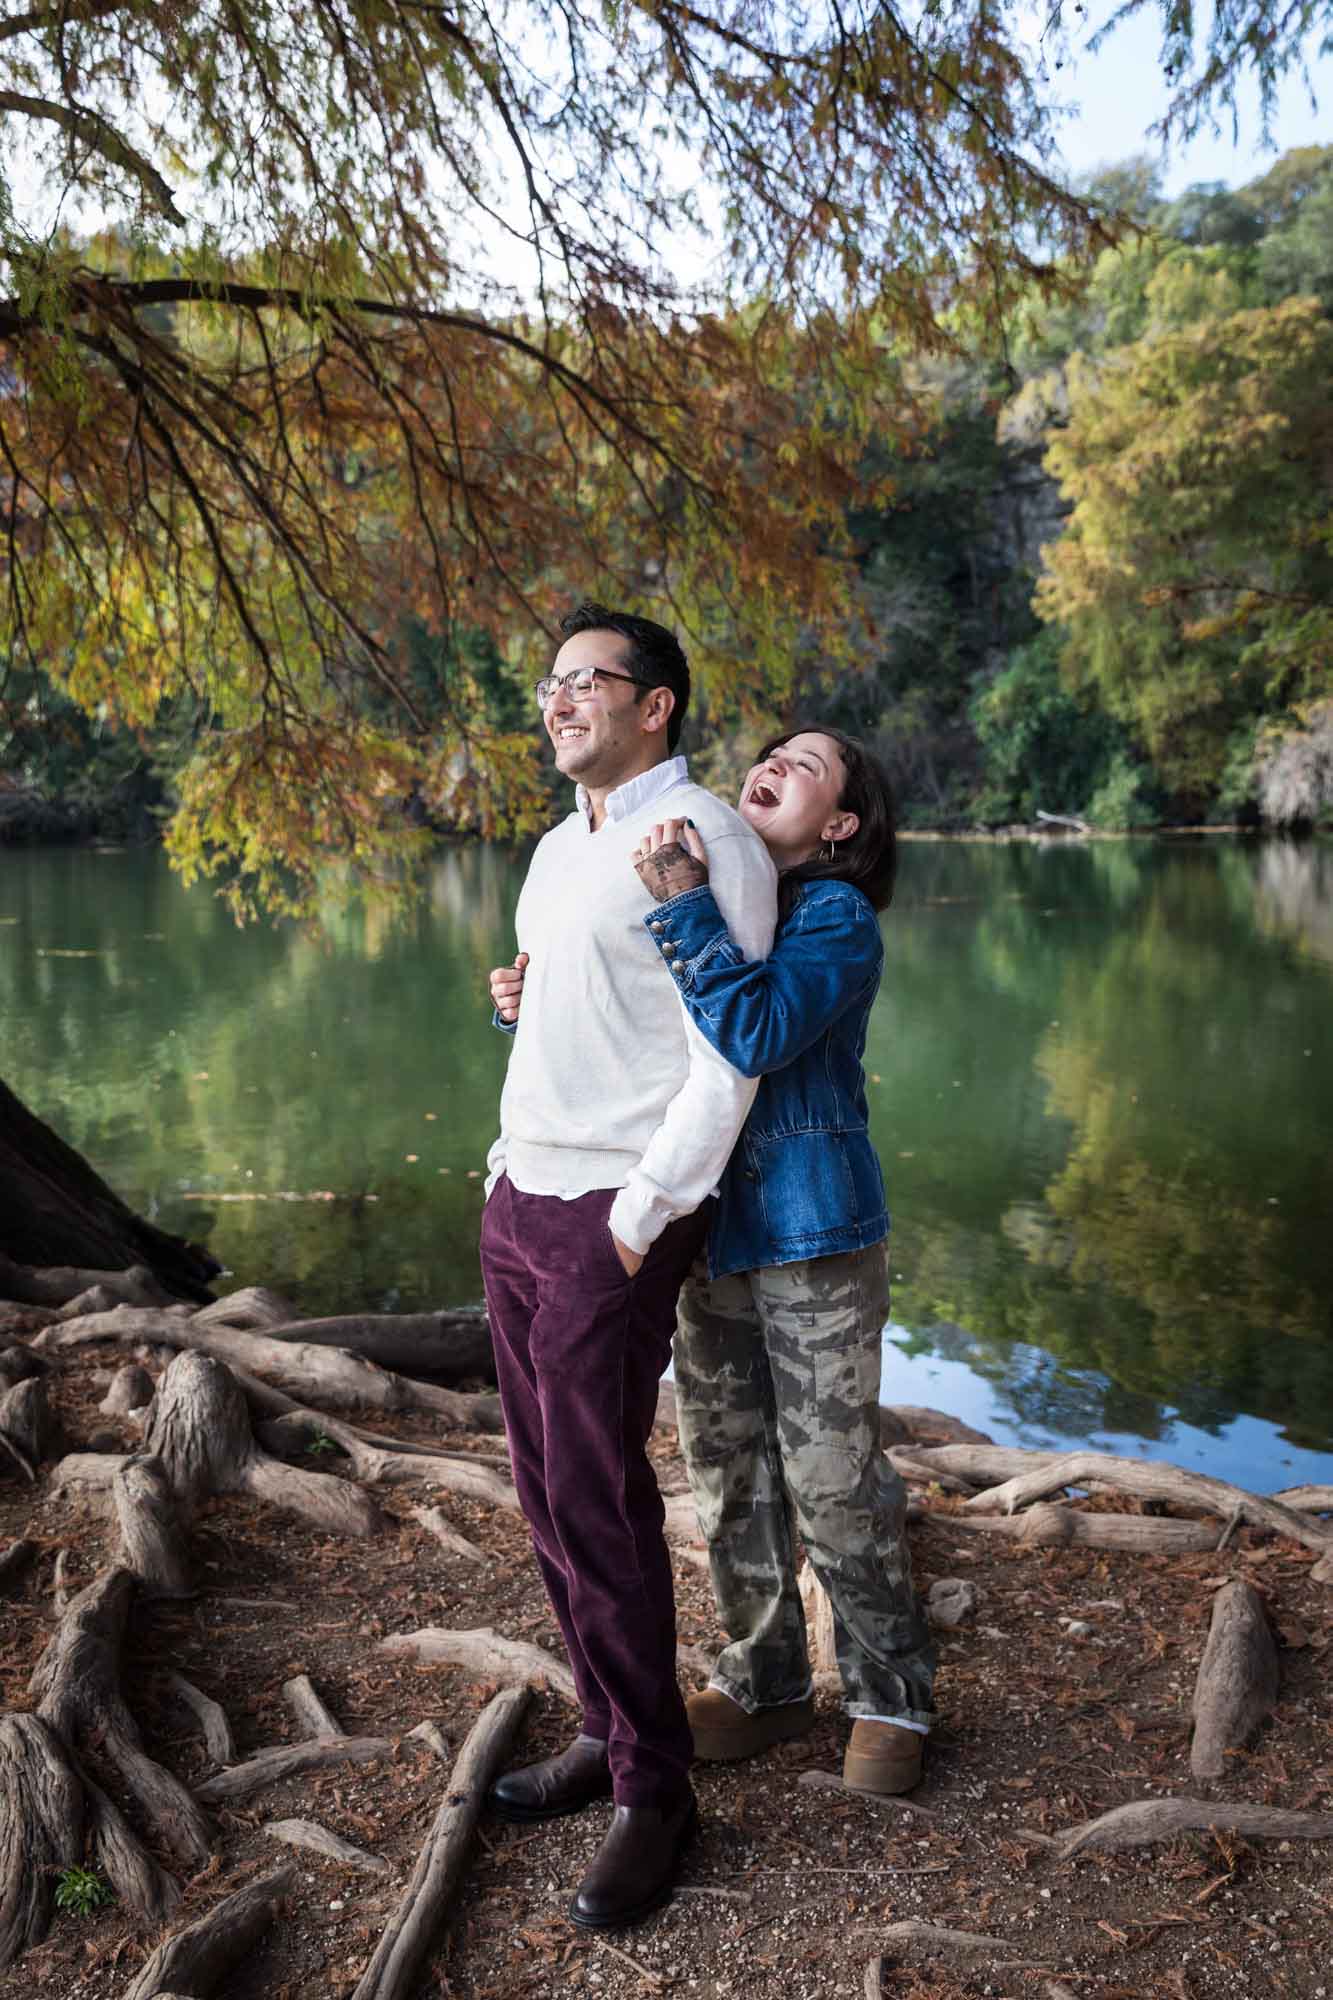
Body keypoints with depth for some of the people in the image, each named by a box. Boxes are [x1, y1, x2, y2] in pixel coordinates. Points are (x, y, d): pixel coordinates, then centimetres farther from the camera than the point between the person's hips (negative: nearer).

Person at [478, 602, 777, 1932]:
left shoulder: (704, 838, -12)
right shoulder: (559, 848, 16)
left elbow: (727, 1059, -17)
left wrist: (639, 1218, -18)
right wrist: (509, 1162, 17)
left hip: (615, 1218, -8)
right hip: (518, 1196, 9)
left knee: (596, 1500, -4)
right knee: (546, 1486, 13)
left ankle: (651, 1789, 12)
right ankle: (606, 1731, 28)